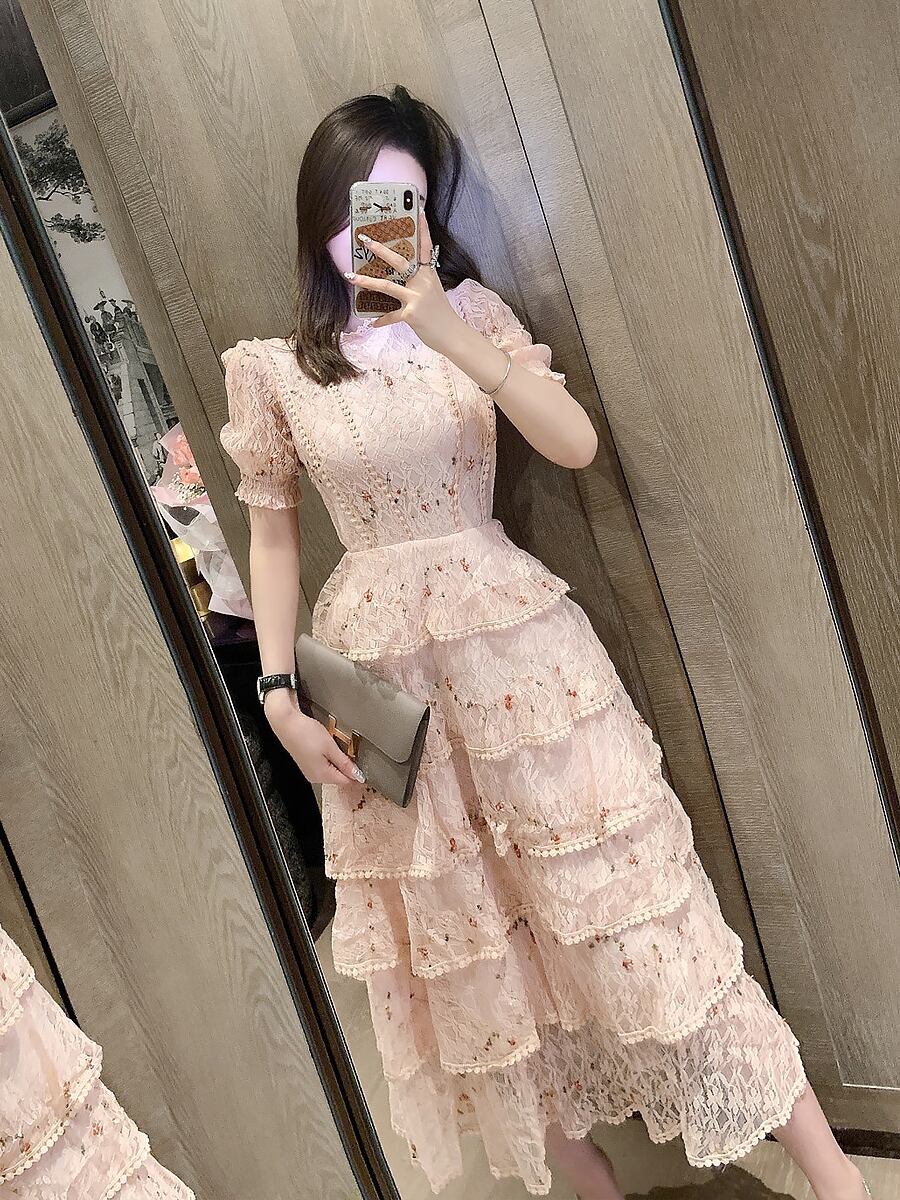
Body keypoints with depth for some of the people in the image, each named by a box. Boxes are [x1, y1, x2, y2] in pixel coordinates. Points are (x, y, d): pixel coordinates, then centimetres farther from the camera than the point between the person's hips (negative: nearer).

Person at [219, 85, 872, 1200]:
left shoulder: (467, 310, 1)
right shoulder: (270, 367, 2)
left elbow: (575, 443, -11)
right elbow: (271, 535, 8)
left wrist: (449, 335, -23)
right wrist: (280, 696, 0)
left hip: (514, 645, -1)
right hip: (380, 676, 2)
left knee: (625, 908, 3)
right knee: (467, 952, 11)